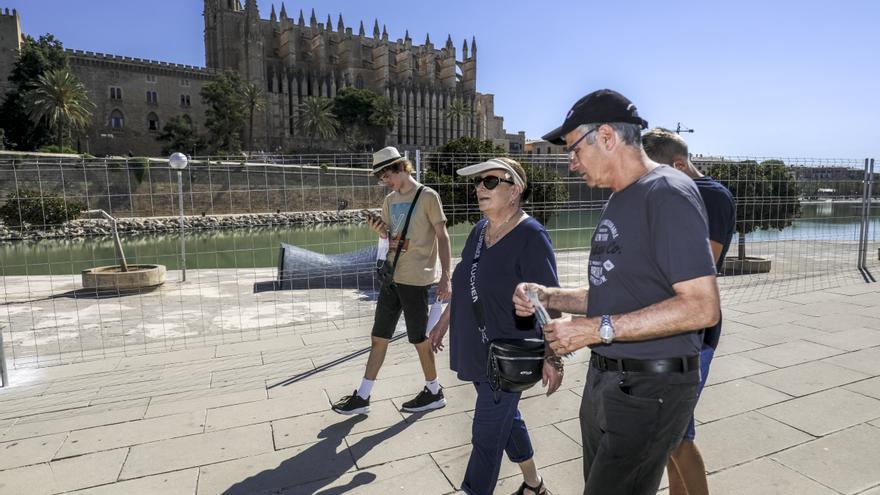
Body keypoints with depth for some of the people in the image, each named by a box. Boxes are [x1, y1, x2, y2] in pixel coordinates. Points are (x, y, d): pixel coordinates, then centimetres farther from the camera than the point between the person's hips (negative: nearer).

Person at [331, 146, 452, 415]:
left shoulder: (427, 196, -8)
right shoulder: (389, 200, 12)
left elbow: (442, 236, -9)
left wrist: (445, 277, -14)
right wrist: (380, 231, -6)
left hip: (416, 279, -7)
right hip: (391, 275, 7)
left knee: (419, 337, 6)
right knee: (379, 337, 10)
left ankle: (434, 392, 25)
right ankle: (362, 396, 20)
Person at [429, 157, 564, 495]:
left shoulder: (531, 237, -17)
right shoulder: (479, 230, 6)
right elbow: (462, 285, 16)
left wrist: (551, 356, -19)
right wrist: (444, 322, 20)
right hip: (477, 351, 8)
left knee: (487, 436, 2)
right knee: (506, 419, 23)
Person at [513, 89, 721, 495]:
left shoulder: (668, 194, -16)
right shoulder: (619, 201, 13)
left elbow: (701, 307, -23)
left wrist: (596, 329, -24)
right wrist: (549, 297, 2)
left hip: (649, 389, -9)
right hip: (605, 380, 9)